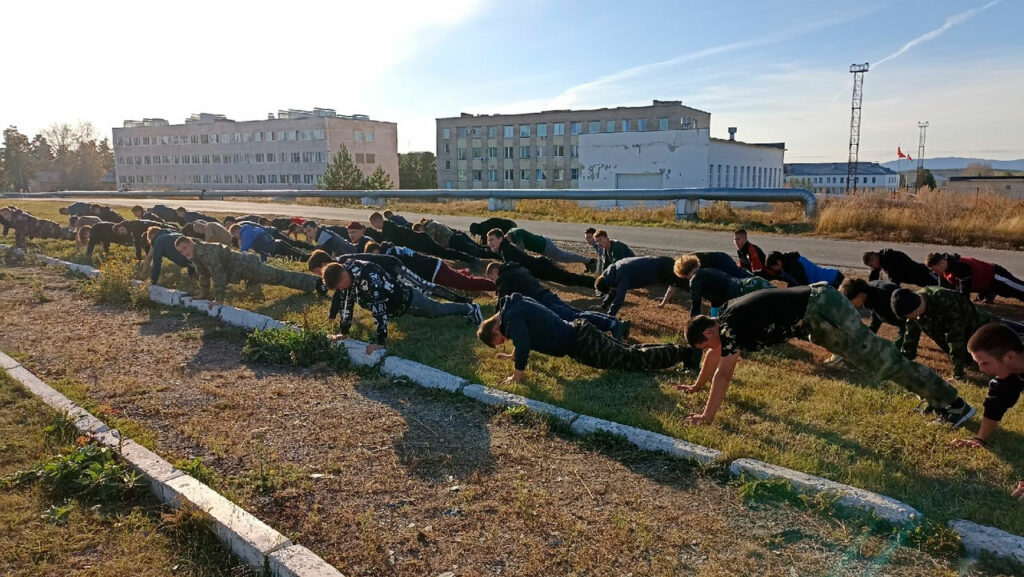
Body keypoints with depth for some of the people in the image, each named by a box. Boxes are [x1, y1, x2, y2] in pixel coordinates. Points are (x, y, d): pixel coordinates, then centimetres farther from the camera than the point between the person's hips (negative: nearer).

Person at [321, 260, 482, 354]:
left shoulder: (367, 276, -43)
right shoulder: (344, 274, -17)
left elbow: (378, 308, -46)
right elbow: (346, 303, -5)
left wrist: (380, 343, -46)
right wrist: (343, 332, -5)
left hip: (407, 299, -7)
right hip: (393, 304, 7)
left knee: (437, 310, 17)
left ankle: (470, 309, 40)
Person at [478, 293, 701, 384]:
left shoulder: (511, 317, -19)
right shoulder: (514, 304, 10)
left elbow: (523, 343, -31)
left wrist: (518, 373, -21)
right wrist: (514, 355, 27)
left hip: (581, 343, -9)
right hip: (578, 332, 9)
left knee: (633, 360, 0)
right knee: (628, 353, 20)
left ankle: (683, 353, 7)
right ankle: (679, 351, 27)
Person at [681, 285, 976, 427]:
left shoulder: (730, 327, -17)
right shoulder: (726, 316, 9)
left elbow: (723, 374, -20)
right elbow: (714, 355, 24)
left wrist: (707, 416, -16)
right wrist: (696, 385, 32)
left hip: (821, 311, -9)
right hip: (819, 301, 9)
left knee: (883, 361, -3)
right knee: (875, 356, 18)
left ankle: (954, 403, 5)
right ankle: (937, 397, 28)